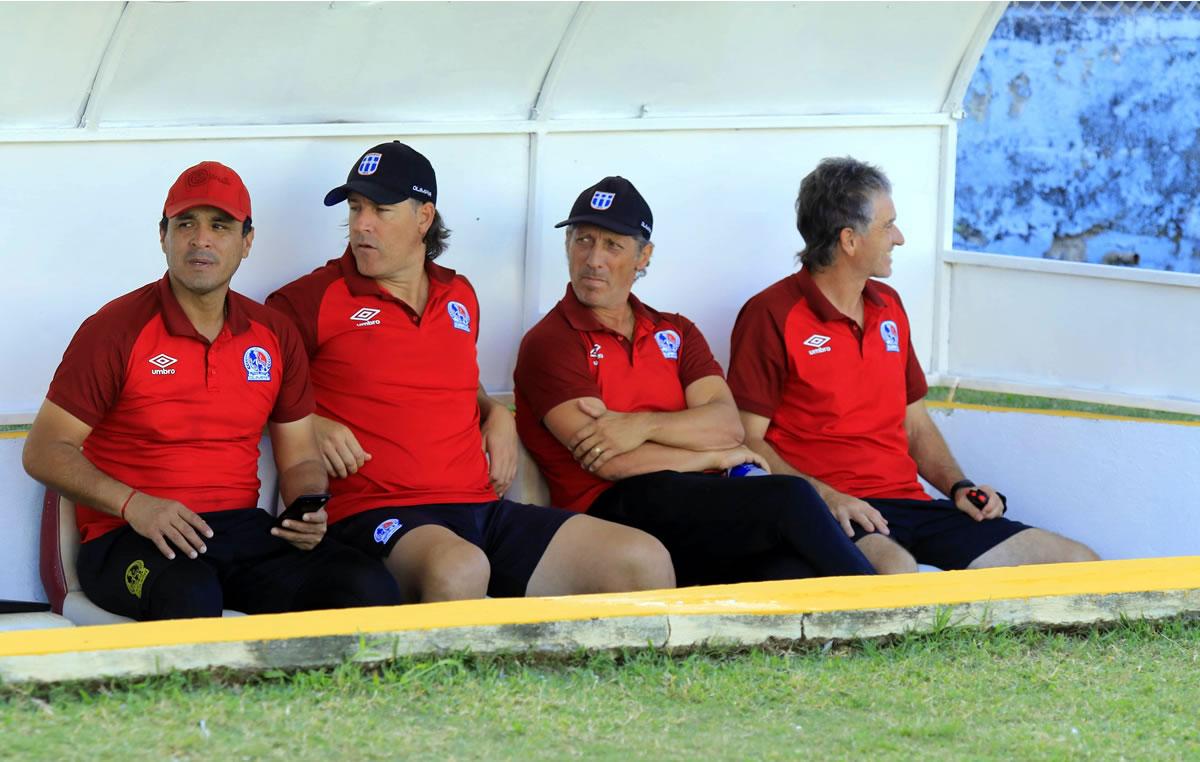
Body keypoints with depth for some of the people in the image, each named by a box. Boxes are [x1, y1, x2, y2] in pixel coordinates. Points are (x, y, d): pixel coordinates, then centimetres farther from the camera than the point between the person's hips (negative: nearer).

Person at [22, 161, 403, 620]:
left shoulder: (274, 337, 13)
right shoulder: (116, 330, -2)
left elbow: (300, 460, 20)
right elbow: (44, 451, -3)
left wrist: (308, 514, -5)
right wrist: (134, 505, -18)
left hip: (242, 530, 5)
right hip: (130, 537, -5)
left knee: (369, 587, -22)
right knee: (191, 594, -41)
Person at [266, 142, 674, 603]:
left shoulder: (460, 297, 20)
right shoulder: (314, 300, 3)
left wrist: (496, 414, 15)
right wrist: (309, 426, -9)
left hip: (482, 509, 6)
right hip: (380, 515, -6)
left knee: (646, 561, -10)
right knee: (460, 570, -43)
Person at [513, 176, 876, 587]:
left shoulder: (676, 333, 23)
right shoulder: (549, 344, 5)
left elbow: (727, 424, 5)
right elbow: (609, 461, -8)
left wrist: (642, 426, -12)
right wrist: (716, 457, 1)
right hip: (615, 510, -5)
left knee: (789, 570, -31)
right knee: (789, 499, -25)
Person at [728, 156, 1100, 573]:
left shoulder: (888, 307, 21)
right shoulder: (772, 316, -2)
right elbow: (747, 441, -7)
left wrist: (959, 487, 9)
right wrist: (824, 496, -20)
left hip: (908, 503, 8)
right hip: (832, 512, -8)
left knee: (1080, 565, -7)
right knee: (897, 571, -44)